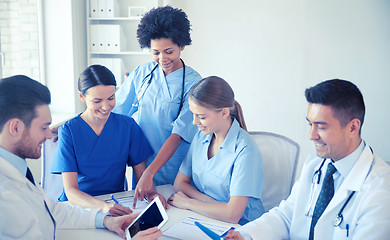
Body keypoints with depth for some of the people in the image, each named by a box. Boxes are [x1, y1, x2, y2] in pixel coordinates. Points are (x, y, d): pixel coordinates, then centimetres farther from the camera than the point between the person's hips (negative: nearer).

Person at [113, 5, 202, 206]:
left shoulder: (193, 84, -14)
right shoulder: (142, 73, 0)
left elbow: (177, 135, -20)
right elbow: (114, 110, 6)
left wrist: (149, 173, -28)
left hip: (174, 177, -4)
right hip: (141, 166, 4)